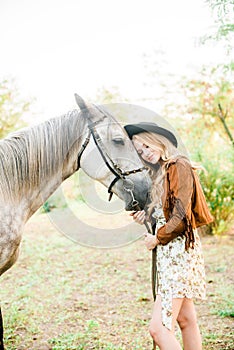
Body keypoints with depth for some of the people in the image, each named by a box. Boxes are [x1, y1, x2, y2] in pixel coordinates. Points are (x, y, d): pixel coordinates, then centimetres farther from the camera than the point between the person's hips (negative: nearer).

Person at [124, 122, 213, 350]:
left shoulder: (179, 167, -12)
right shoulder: (160, 173, 15)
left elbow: (181, 216, -18)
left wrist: (157, 238, -7)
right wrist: (147, 215, 3)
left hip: (179, 251, -10)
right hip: (168, 253, 10)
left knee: (158, 329, -14)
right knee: (185, 320, 16)